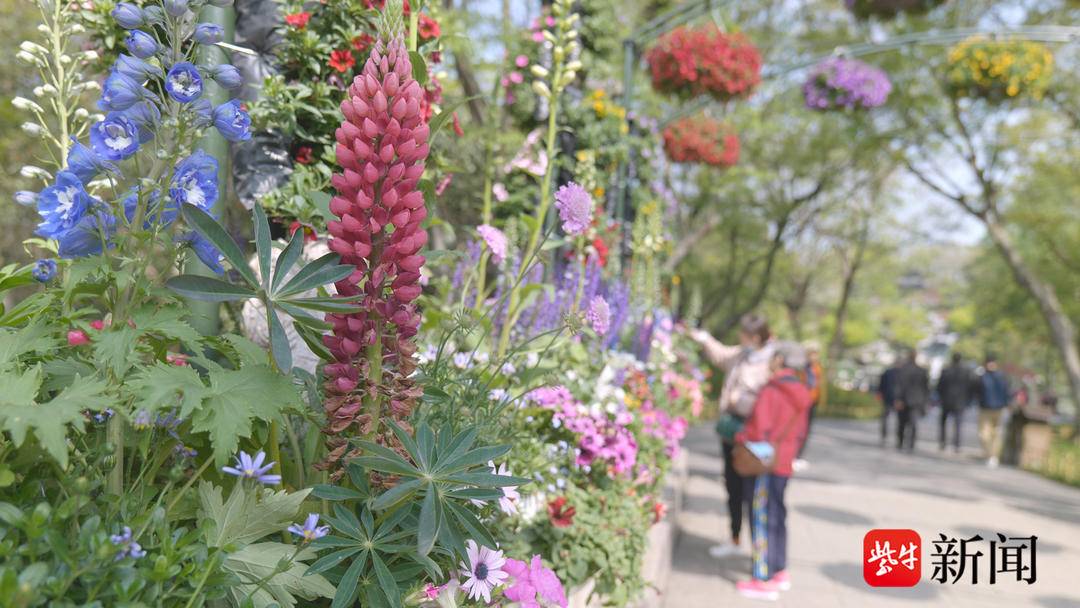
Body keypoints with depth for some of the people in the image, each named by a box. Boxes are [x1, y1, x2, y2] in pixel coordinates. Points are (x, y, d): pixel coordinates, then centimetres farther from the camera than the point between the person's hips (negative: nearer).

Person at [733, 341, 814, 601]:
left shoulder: (771, 391, -18)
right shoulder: (801, 395, 8)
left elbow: (759, 429, -20)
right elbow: (800, 432, 14)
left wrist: (740, 438, -3)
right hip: (784, 464, 8)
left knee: (762, 520, -2)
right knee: (776, 518, 18)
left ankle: (764, 580, 2)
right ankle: (779, 572, 28)